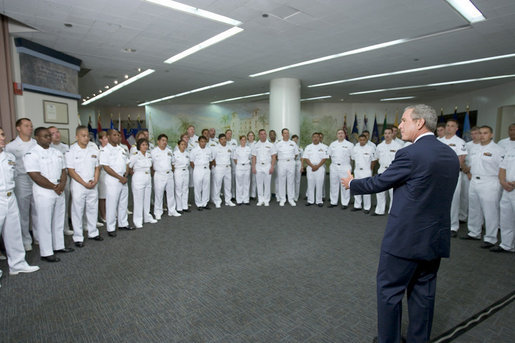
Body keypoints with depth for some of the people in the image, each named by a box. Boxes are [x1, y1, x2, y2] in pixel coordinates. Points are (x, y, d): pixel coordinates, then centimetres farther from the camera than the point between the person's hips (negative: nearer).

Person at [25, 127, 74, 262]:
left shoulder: (57, 153, 12)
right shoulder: (31, 154, -10)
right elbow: (35, 176, -17)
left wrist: (62, 184, -7)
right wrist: (54, 187, -14)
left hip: (60, 192, 7)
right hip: (44, 194, -6)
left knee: (59, 221, 15)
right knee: (45, 223, 2)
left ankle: (59, 246, 29)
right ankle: (46, 253, 12)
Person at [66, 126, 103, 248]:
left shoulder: (94, 150, 7)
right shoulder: (71, 151, -7)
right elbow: (71, 171, -10)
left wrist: (95, 181, -5)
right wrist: (85, 183, -14)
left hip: (93, 186, 4)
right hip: (78, 186, -4)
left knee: (93, 209, 13)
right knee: (78, 211, 3)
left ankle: (93, 233, 27)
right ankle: (78, 237, 14)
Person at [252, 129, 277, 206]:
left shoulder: (270, 145, 3)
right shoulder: (256, 145, 9)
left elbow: (274, 157, 0)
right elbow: (254, 157, 8)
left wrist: (272, 167, -9)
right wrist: (253, 167, 0)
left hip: (267, 166, -2)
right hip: (258, 166, 2)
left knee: (267, 184, 1)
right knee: (259, 184, 4)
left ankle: (266, 200, 11)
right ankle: (260, 200, 13)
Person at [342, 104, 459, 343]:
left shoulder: (410, 154, -18)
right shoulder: (451, 155, 6)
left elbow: (379, 183, -10)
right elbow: (436, 192, 15)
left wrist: (352, 183, 7)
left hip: (406, 237, -7)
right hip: (437, 238, 8)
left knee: (389, 290, 9)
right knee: (423, 292, 19)